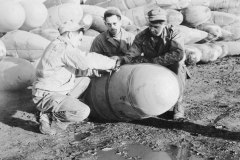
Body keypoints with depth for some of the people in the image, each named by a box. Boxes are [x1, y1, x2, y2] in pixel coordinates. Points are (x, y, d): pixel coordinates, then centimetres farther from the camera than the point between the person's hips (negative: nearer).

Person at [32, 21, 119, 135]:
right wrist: (113, 63, -14)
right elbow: (86, 60, -26)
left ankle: (63, 106, 9)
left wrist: (91, 71, 2)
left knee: (85, 79, 18)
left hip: (55, 91, 11)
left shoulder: (58, 46, 15)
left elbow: (73, 69, 19)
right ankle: (49, 119, -7)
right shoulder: (62, 48, -18)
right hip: (47, 96, -11)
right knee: (83, 111, -26)